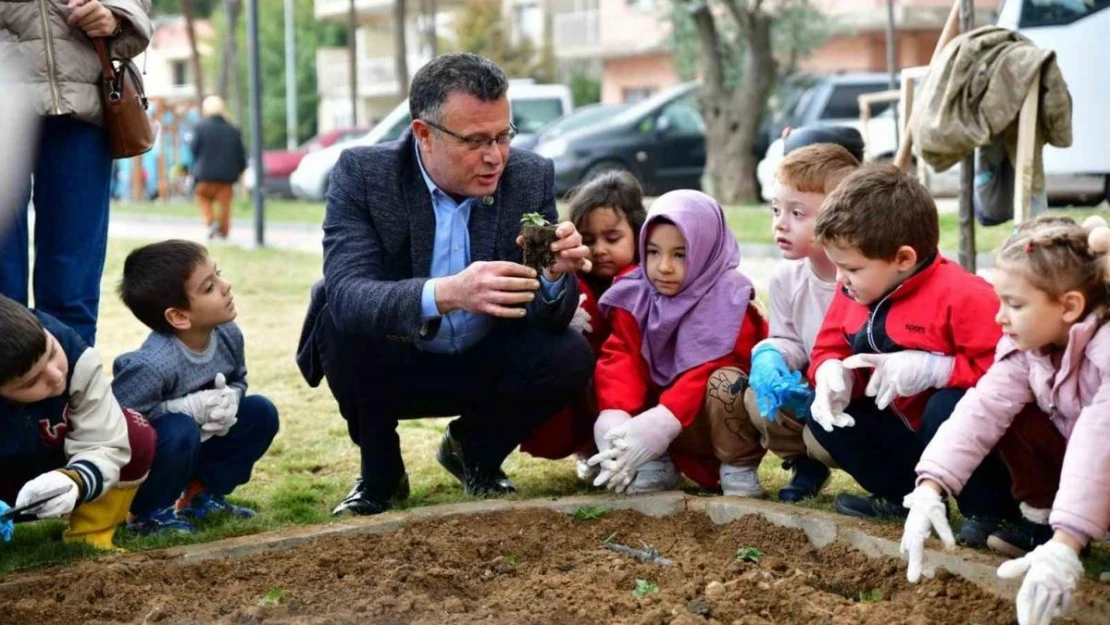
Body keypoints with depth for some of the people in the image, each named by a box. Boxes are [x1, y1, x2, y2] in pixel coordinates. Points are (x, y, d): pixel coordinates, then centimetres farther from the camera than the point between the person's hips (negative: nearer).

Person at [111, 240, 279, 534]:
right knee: (179, 432, -36)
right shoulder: (153, 365, -35)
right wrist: (189, 407, -32)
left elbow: (238, 380, 6)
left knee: (261, 412, -4)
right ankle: (150, 511, -9)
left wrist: (229, 400, -19)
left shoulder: (228, 335, -12)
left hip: (195, 445, 7)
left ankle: (199, 493, 8)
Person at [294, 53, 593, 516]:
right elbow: (345, 294, -35)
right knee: (342, 325, -31)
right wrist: (446, 293, -53)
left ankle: (473, 452, 8)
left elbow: (550, 318, -13)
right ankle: (380, 474, -3)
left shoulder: (531, 178, -11)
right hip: (388, 369, -2)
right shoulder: (362, 174, -19)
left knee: (571, 357, -23)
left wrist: (555, 276, -37)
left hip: (482, 368, 2)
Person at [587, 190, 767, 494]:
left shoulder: (729, 299, -17)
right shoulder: (636, 296, -3)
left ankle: (738, 471, -13)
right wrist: (613, 416, -38)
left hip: (720, 423, -4)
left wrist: (661, 421, -44)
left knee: (725, 380, -35)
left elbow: (707, 371, -30)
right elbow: (621, 360, -18)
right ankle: (656, 465, -2)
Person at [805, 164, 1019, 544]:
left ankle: (990, 511, -13)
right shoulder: (854, 294, -2)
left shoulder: (963, 296, -26)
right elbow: (830, 348, 7)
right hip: (902, 428, 7)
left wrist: (931, 369, -34)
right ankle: (906, 495, 7)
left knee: (947, 409, -37)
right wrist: (833, 375, -16)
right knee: (824, 414, -6)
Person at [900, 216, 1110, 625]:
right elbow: (981, 410, -22)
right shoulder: (1026, 346, -12)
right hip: (1073, 456, 7)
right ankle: (1040, 517, 2)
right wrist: (930, 489, -35)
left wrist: (1064, 547, -52)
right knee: (1013, 415, -13)